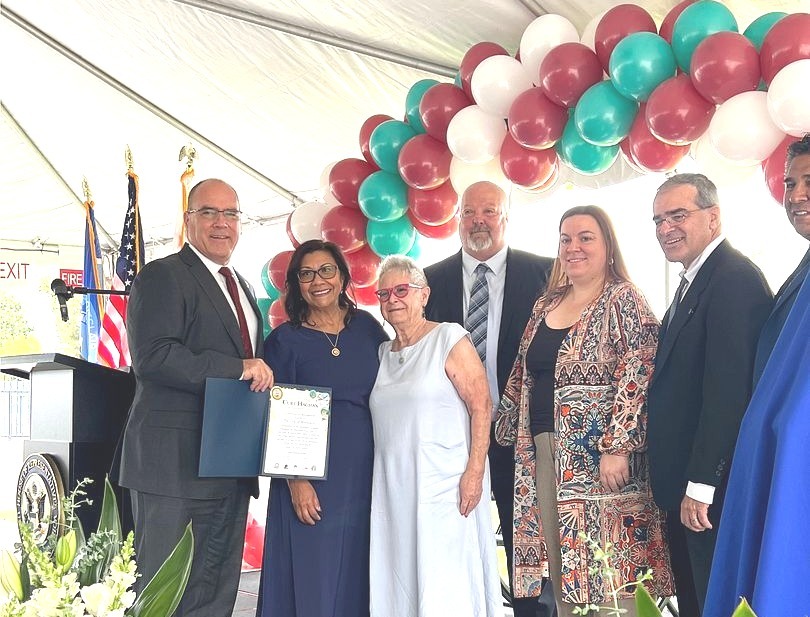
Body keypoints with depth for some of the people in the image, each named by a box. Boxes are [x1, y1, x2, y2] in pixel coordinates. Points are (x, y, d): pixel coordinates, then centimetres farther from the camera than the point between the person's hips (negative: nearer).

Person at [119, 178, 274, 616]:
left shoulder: (241, 288, 22)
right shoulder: (162, 276, -5)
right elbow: (152, 357, -19)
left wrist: (262, 377, 6)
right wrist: (238, 367, -20)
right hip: (177, 464, -8)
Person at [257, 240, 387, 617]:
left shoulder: (367, 327, 7)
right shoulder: (284, 340, -2)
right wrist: (295, 480, -13)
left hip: (369, 473, 3)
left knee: (359, 580, 10)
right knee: (313, 578, 1)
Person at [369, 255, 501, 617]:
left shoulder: (449, 339, -3)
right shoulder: (383, 353, 16)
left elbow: (481, 406, -10)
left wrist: (475, 471, -17)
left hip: (442, 485, -6)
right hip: (393, 488, 6)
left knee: (446, 584, -5)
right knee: (399, 580, 7)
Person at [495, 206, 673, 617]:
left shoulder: (623, 300, -6)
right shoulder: (545, 305, 15)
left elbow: (636, 377, -15)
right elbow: (522, 375, 20)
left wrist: (616, 446, -22)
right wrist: (509, 429, 17)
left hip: (599, 452, -7)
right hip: (543, 451, 7)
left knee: (608, 570, -3)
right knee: (562, 565, 12)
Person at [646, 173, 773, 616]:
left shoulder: (735, 278, -17)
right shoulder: (694, 281, 15)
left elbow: (728, 390, -23)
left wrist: (701, 484, -22)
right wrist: (679, 481, 12)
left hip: (712, 485, -9)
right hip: (684, 482, 9)